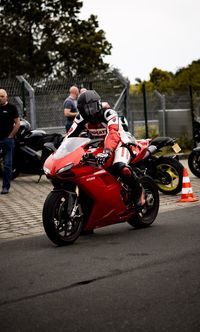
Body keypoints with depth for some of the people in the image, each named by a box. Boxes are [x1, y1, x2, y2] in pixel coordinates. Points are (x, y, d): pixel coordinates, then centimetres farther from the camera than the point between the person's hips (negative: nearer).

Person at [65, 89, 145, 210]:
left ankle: (138, 189, -13)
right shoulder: (81, 118, -5)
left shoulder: (109, 113, -25)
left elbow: (113, 133, -42)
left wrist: (107, 151, -58)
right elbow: (70, 136, -9)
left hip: (120, 143, -7)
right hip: (98, 146, 7)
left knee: (121, 168, -38)